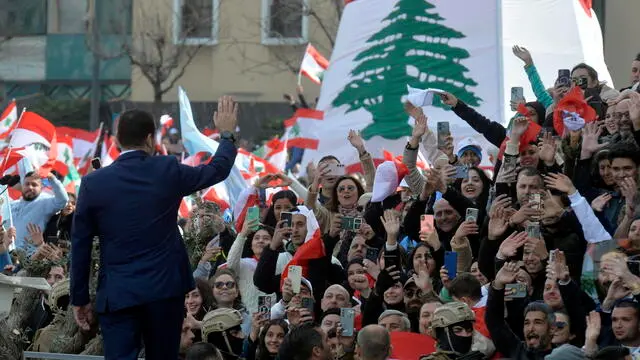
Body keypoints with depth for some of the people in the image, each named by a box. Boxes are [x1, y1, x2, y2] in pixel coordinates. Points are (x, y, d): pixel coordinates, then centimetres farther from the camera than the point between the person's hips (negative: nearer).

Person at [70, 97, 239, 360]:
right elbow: (218, 169, 14)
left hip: (117, 295, -1)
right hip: (165, 289, 1)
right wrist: (227, 134, 33)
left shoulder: (94, 183, -4)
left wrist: (80, 298, 9)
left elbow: (80, 246, 0)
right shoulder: (168, 171, -3)